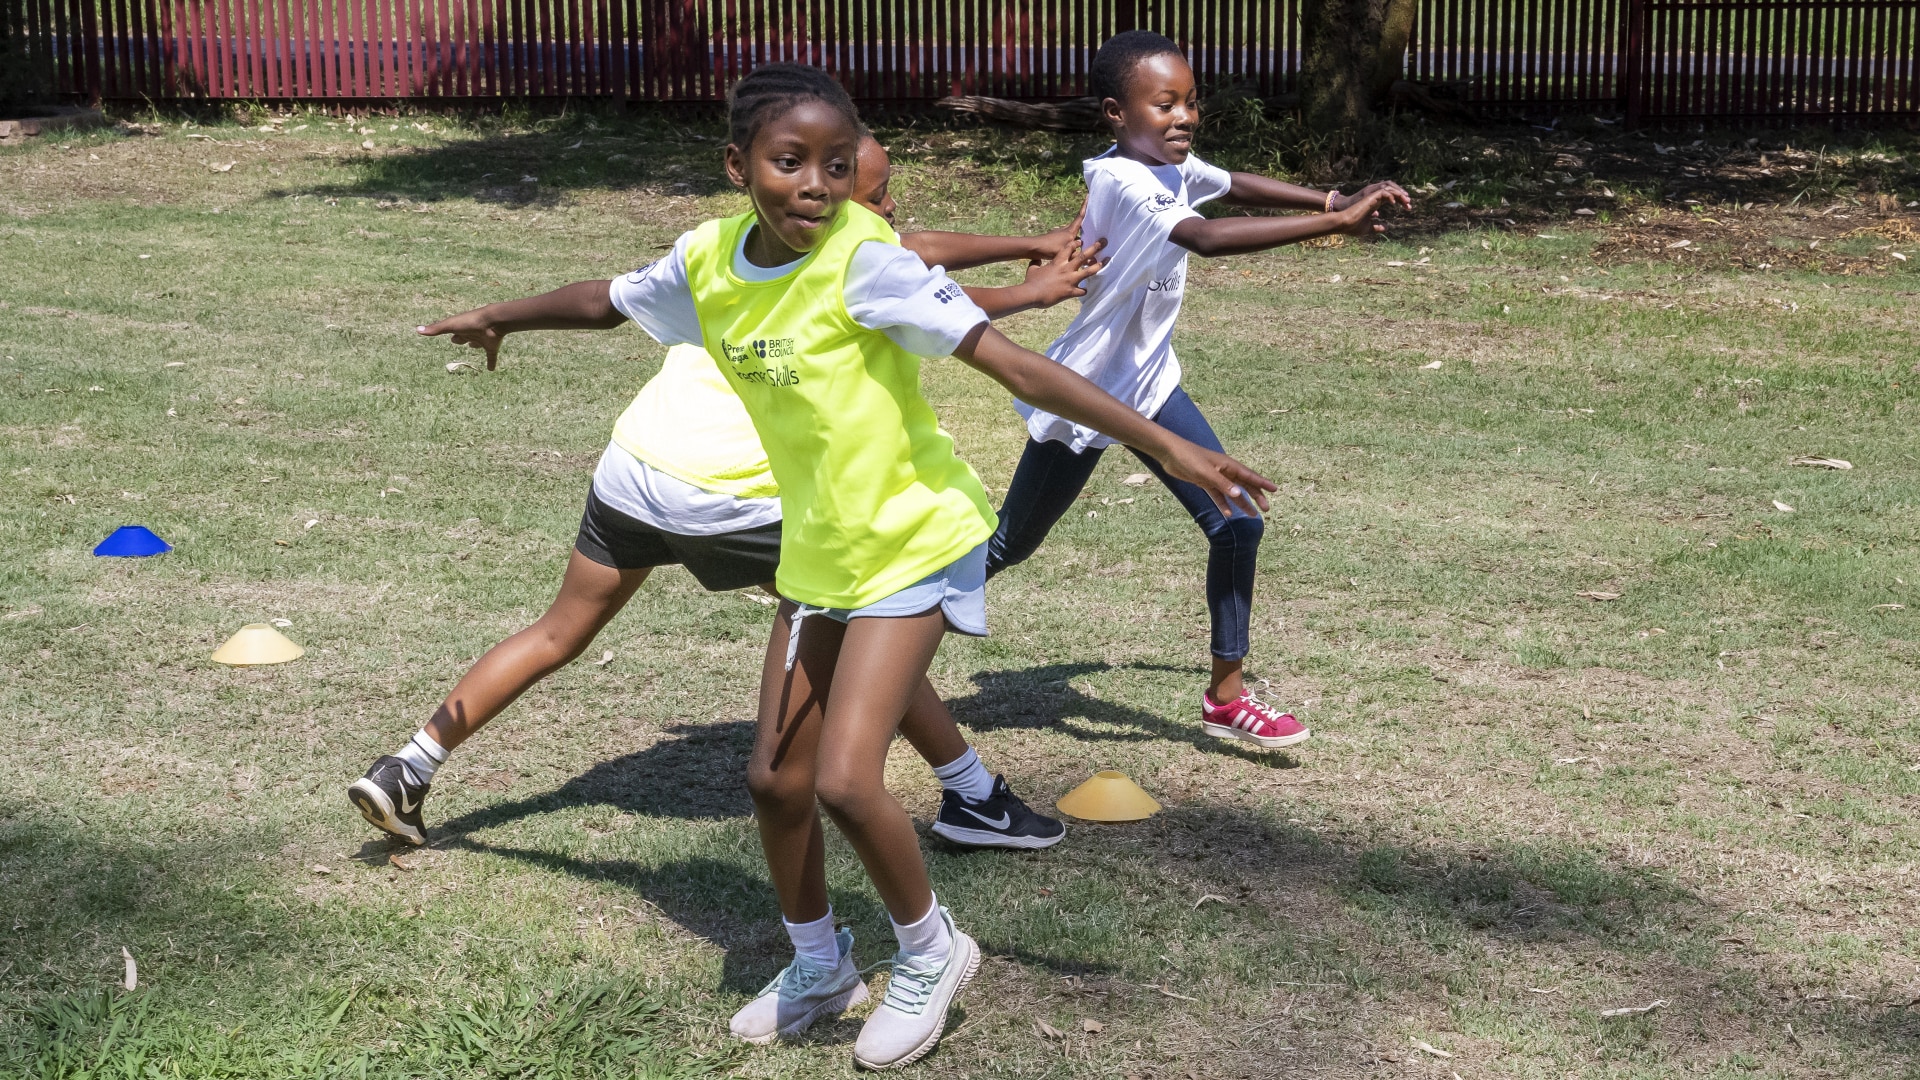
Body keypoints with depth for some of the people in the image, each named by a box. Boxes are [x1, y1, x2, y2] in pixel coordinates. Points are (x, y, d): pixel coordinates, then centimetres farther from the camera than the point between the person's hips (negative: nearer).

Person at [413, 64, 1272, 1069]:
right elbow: (607, 301, 16)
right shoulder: (707, 263, -6)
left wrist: (1165, 445, -32)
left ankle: (930, 951, 13)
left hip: (913, 544, -6)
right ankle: (819, 967, 35)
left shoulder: (865, 262, -23)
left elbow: (1016, 364, -27)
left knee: (844, 780, -15)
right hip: (816, 551, 6)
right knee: (775, 779, 10)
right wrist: (497, 317, 31)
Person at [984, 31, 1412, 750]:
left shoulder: (1172, 166, -5)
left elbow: (1236, 185, 13)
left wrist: (1334, 200, -2)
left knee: (1237, 526, -2)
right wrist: (1333, 223, -48)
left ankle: (1226, 696, 9)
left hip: (1150, 386, 7)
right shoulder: (1122, 183, -30)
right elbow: (1208, 238, -45)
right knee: (1007, 547, 11)